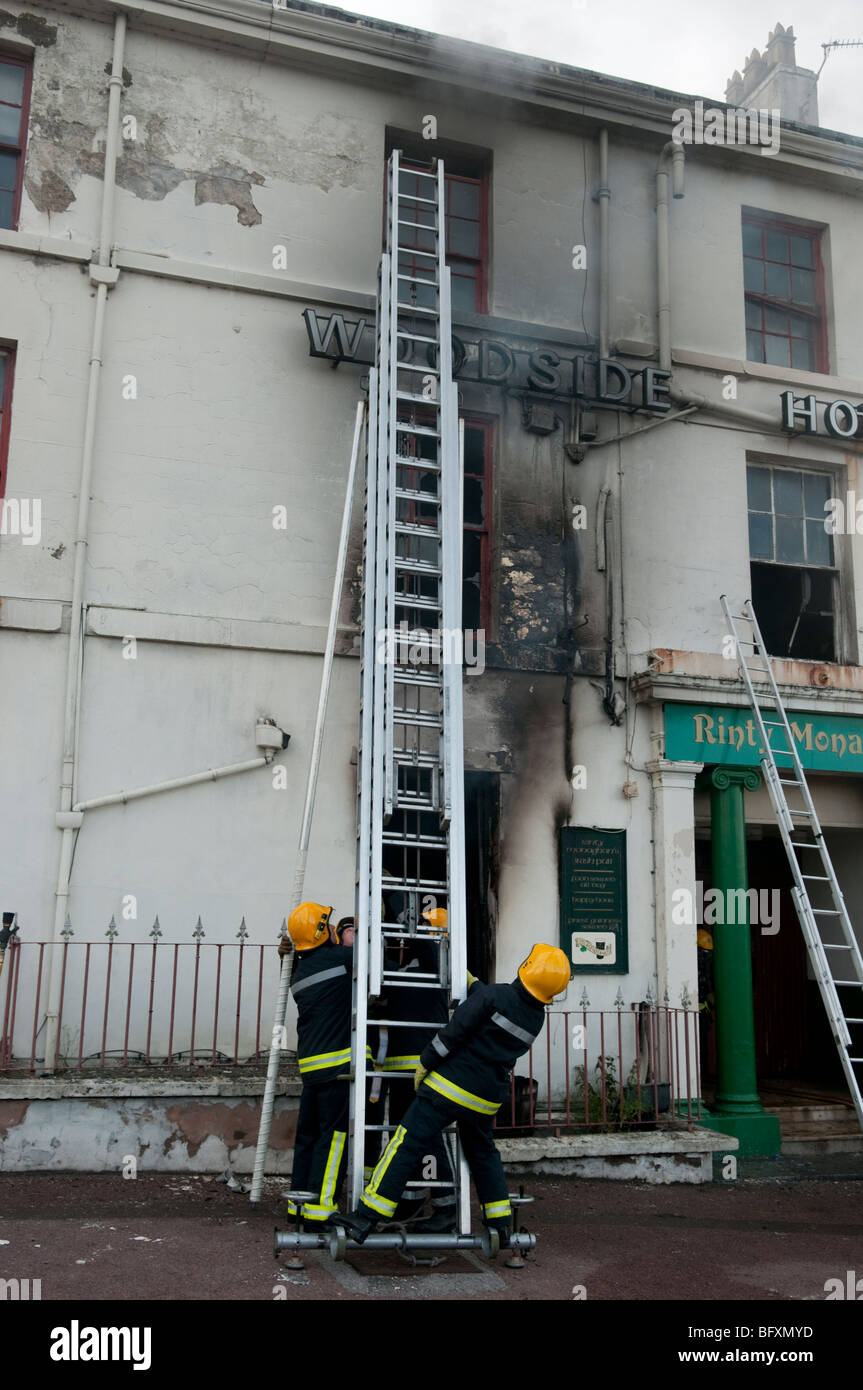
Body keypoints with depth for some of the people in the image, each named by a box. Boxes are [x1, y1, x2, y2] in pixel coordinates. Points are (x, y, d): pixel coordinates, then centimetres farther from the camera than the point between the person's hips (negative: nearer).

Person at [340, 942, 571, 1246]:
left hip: (451, 1085, -6)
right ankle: (501, 1223, 29)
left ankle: (367, 1216, -7)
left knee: (407, 1144, -5)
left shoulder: (494, 995, -15)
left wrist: (425, 1063, -5)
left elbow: (455, 1031, -15)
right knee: (482, 1153, 27)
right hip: (487, 1098, 6)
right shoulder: (537, 1018, 5)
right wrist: (472, 983, 30)